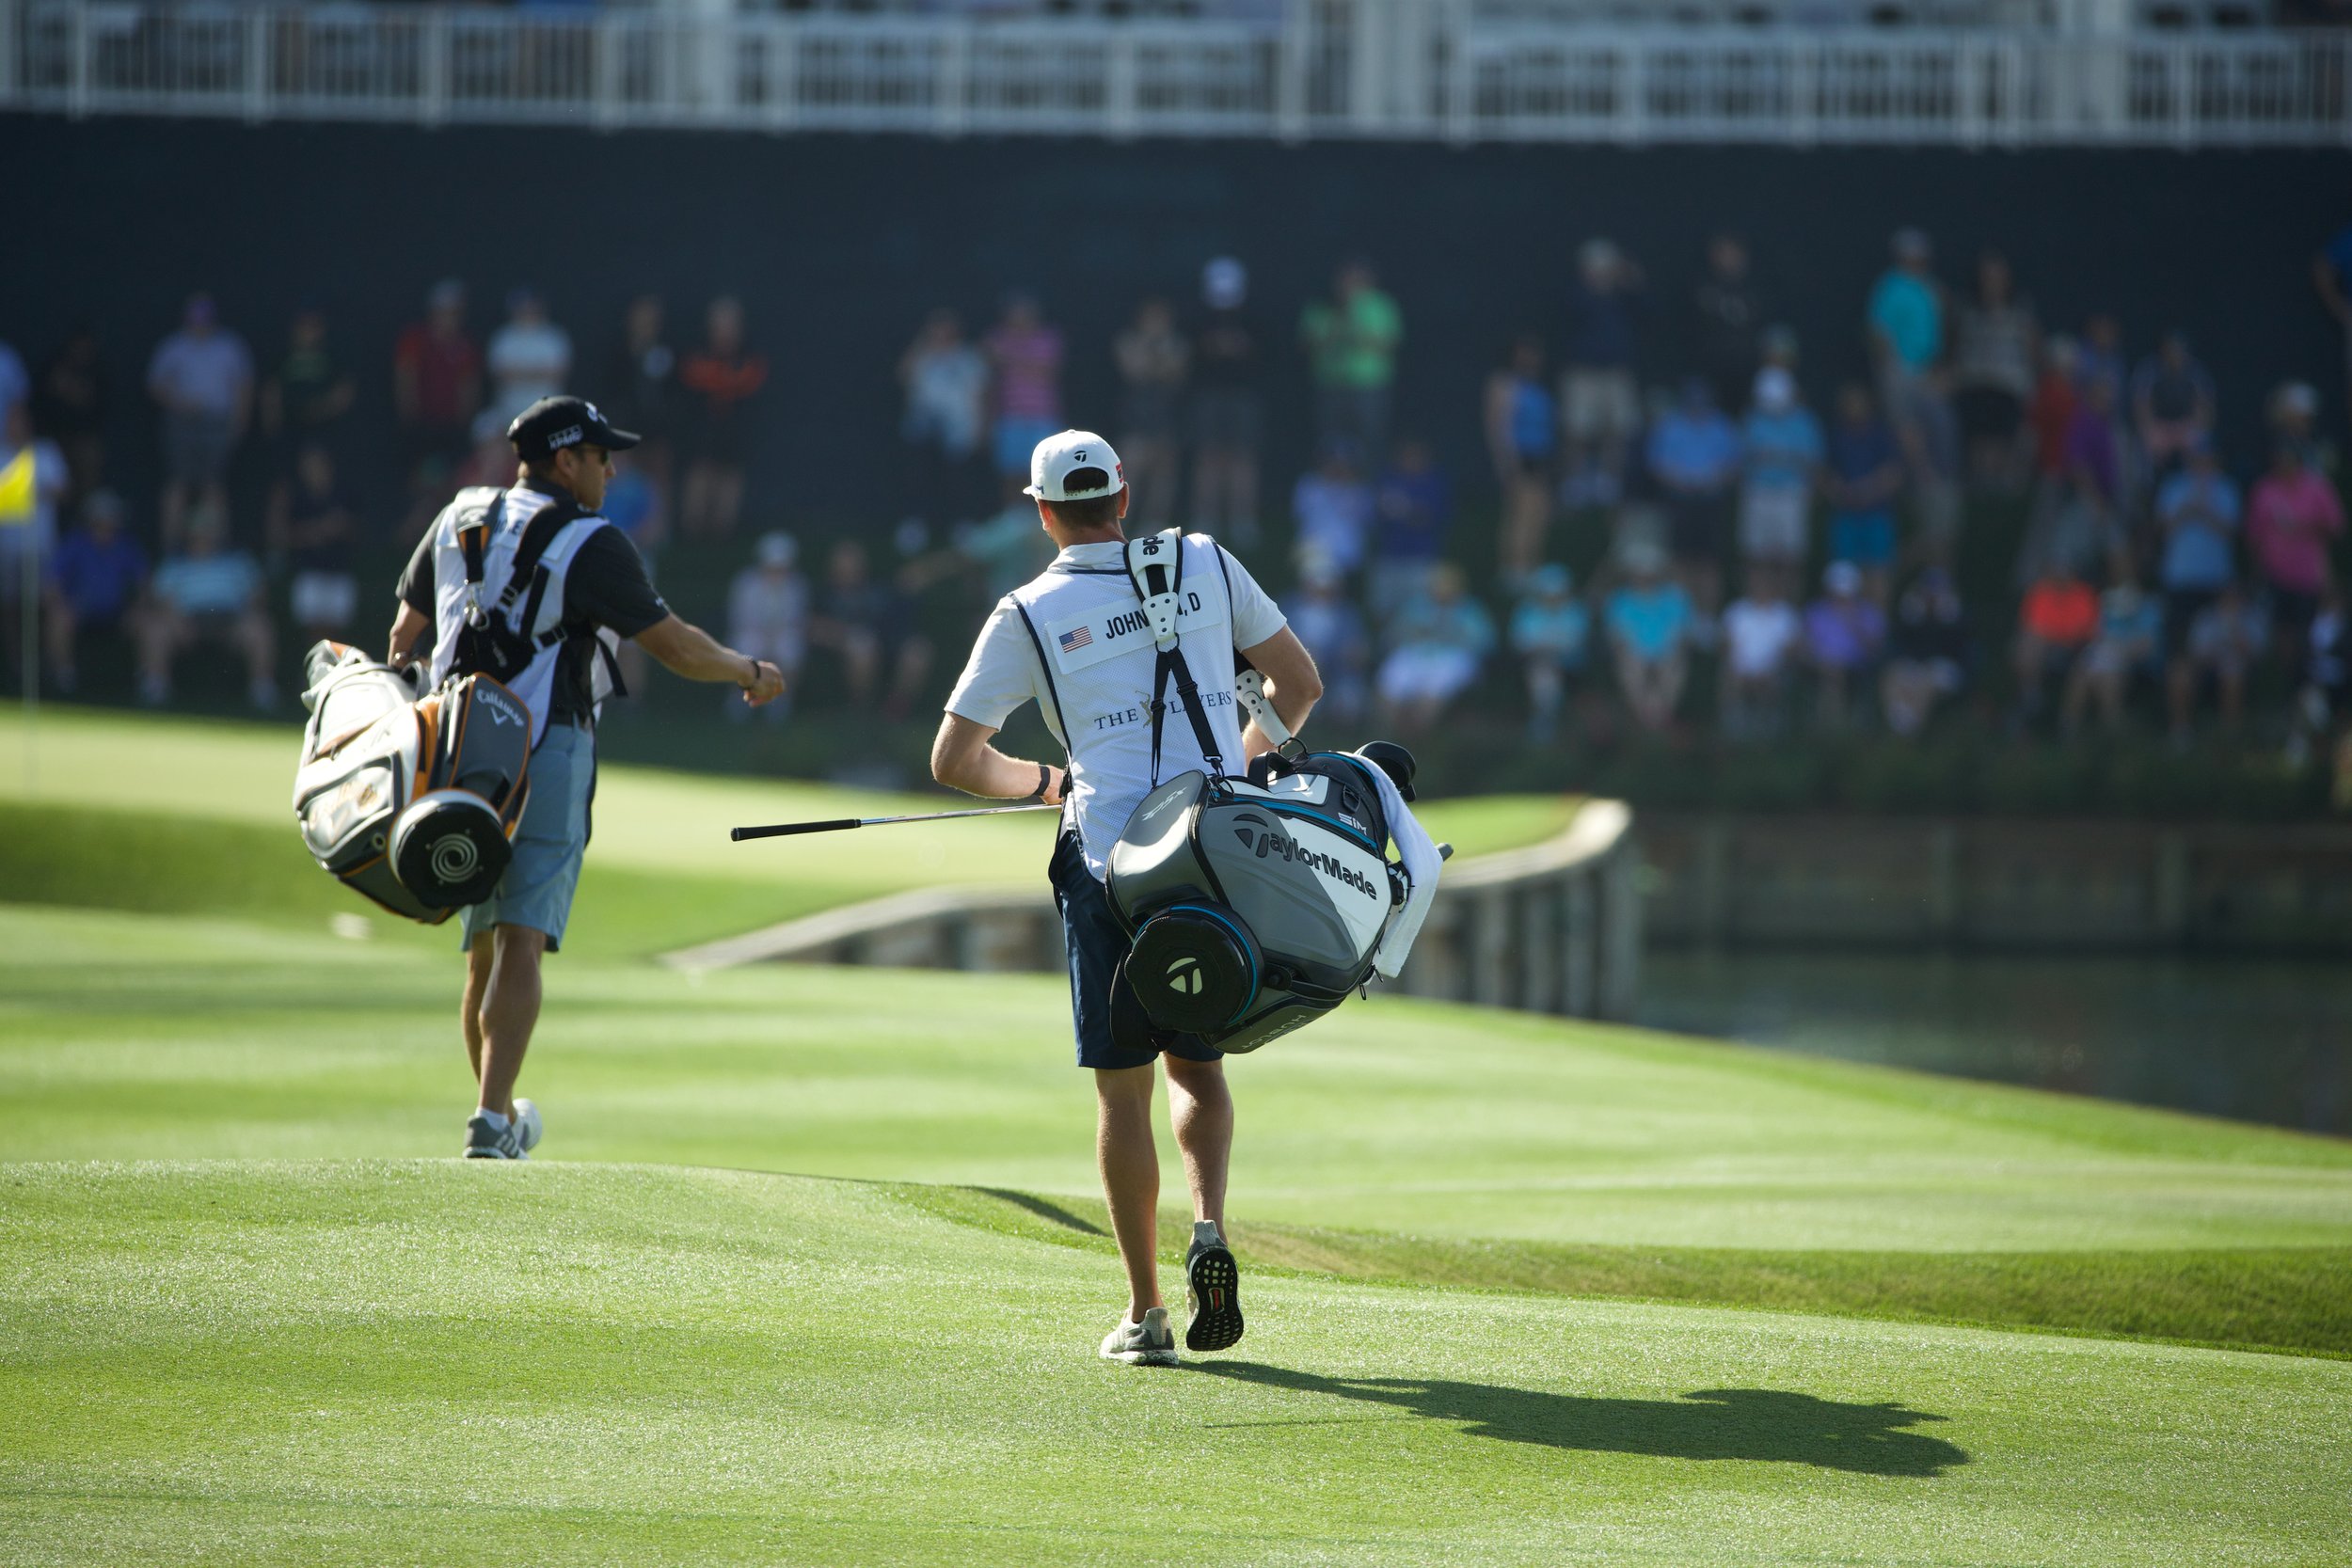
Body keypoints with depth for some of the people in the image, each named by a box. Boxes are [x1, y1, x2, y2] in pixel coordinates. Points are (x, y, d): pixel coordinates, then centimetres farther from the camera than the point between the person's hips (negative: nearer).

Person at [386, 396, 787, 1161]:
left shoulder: (460, 519, 12)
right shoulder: (589, 543, -8)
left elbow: (406, 636, 18)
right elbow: (674, 645, -5)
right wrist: (751, 673, 12)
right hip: (547, 753, -6)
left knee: (484, 947, 15)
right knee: (522, 943, -12)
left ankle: (500, 1117, 25)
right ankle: (491, 1119, -23)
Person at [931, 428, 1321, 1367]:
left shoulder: (1029, 614, 1)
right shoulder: (1205, 565, 8)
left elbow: (953, 762, 3)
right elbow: (1298, 683, 16)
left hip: (1113, 863, -2)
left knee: (1122, 1085, 4)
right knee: (1196, 1061, 17)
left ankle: (1145, 1313, 2)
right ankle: (1208, 1226, -9)